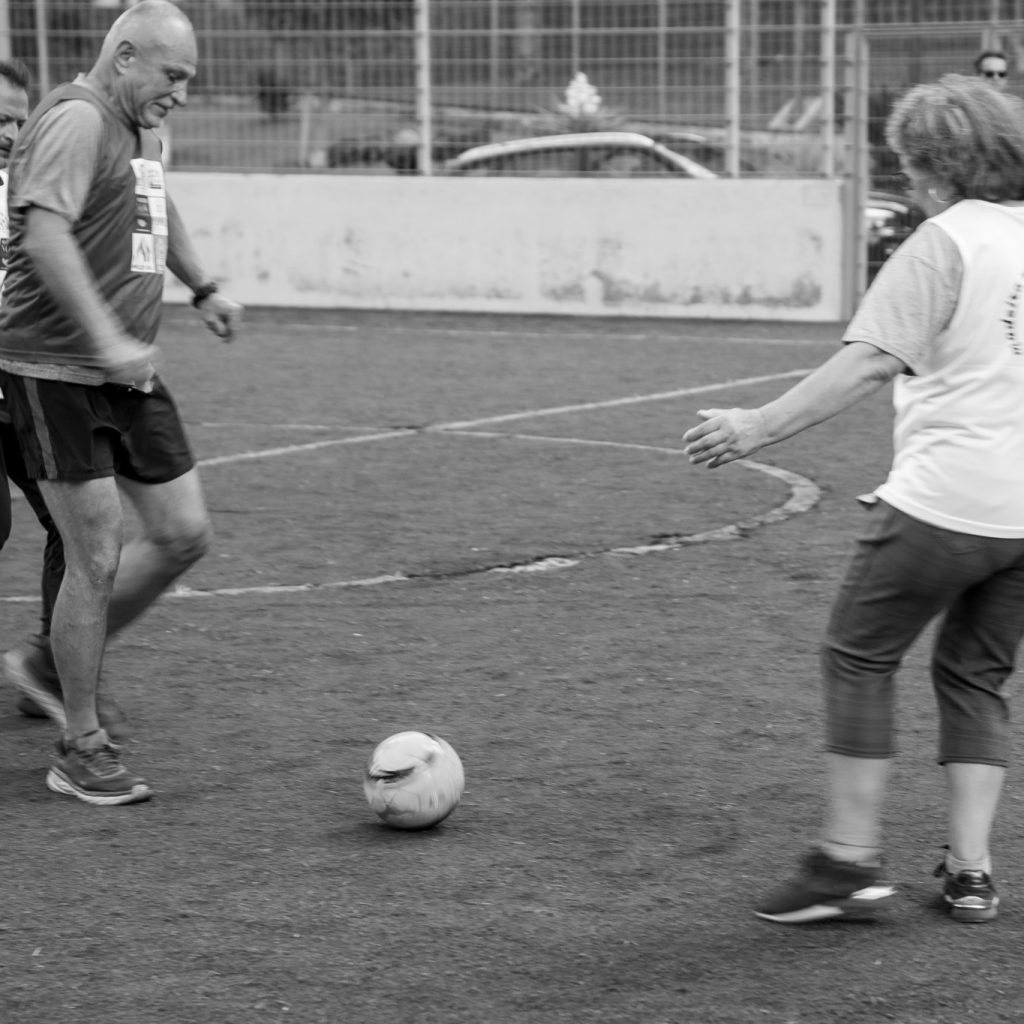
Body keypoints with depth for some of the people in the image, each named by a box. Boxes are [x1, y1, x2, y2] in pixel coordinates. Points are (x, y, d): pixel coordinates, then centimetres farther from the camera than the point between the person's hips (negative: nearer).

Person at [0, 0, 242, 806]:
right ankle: (81, 751, 5)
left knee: (184, 535, 6)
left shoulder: (141, 128, 16)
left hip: (128, 375, 9)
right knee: (97, 559, -7)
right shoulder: (76, 121, -14)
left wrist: (203, 288, 34)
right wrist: (106, 338, -34)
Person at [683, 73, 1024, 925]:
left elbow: (868, 363, -18)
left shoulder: (946, 242, -11)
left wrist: (758, 428, -15)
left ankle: (851, 858, 5)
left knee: (859, 657, 6)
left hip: (943, 499, -7)